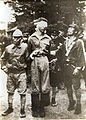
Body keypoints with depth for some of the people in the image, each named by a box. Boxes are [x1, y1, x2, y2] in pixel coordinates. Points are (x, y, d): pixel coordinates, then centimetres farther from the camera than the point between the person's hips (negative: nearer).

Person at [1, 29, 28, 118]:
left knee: (22, 92, 0)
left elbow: (28, 59, 2)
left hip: (21, 73, -3)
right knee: (10, 91, 12)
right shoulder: (8, 48, 3)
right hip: (10, 73, 3)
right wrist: (5, 67, 12)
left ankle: (22, 110, 11)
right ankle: (10, 108, 26)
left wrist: (25, 66, 3)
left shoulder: (25, 47, -5)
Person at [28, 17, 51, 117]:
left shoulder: (48, 38, 11)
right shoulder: (31, 38, 6)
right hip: (34, 61, -2)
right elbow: (29, 53, 11)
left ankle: (42, 107, 12)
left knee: (45, 87, 1)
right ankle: (35, 108, 10)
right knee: (35, 87, 1)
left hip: (45, 61, 2)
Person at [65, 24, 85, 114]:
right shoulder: (66, 41, 12)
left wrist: (78, 68, -14)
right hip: (66, 66, 6)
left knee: (76, 86, -1)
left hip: (74, 66, -6)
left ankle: (78, 105, 10)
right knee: (68, 86, 12)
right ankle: (71, 102, 27)